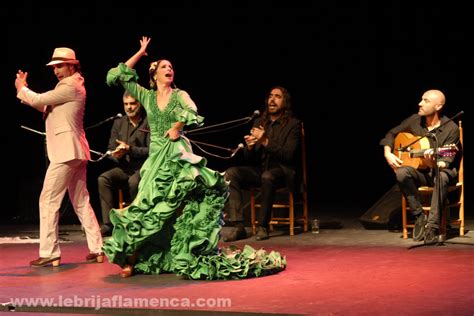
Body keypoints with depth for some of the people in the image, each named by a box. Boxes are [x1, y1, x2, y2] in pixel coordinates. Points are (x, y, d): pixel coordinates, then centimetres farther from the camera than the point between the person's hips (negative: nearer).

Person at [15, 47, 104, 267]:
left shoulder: (70, 86, -12)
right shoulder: (71, 86, 20)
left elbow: (39, 100, -15)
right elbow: (45, 106, 20)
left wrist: (21, 88, 3)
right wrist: (24, 89, 11)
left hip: (66, 152, -10)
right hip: (75, 152, 10)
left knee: (48, 200, -7)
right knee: (81, 202, 11)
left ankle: (49, 253, -6)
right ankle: (96, 249, 12)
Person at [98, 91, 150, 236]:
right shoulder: (119, 123, 15)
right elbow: (111, 149, 15)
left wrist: (129, 149, -20)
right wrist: (115, 154, -10)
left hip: (143, 167, -5)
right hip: (124, 168, 5)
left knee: (134, 181, -37)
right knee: (103, 179, -23)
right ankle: (108, 224, -26)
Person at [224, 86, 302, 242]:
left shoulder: (293, 124, -1)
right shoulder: (259, 122, 14)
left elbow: (288, 155, -13)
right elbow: (249, 159, 13)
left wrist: (265, 141, -22)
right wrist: (249, 147, -11)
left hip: (283, 171, -5)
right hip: (259, 169, 5)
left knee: (268, 176, -39)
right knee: (231, 173, -21)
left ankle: (263, 226, -26)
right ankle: (238, 226, -26)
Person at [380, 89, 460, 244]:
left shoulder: (451, 129, -14)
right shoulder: (414, 120, -2)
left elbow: (447, 161, -17)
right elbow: (392, 133, 12)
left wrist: (434, 164, -39)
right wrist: (388, 153, -5)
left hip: (442, 169, -3)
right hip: (420, 170, 3)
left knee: (441, 177, -40)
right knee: (402, 173, -31)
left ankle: (432, 226, -34)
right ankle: (419, 217, -17)